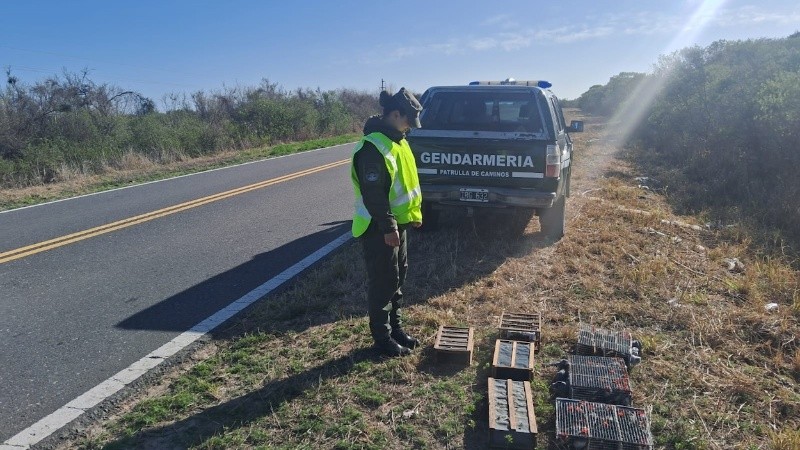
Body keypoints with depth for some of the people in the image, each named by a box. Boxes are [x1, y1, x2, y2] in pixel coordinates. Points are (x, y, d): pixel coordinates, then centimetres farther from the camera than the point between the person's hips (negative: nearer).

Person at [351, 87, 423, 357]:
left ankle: (396, 329, 32)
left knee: (397, 280, 18)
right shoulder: (373, 147, -22)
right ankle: (383, 339, 14)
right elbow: (373, 193, -25)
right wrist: (387, 228, -24)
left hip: (397, 224, 10)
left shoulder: (397, 140, 10)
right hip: (379, 229, -10)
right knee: (382, 284, 1)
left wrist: (414, 213, 16)